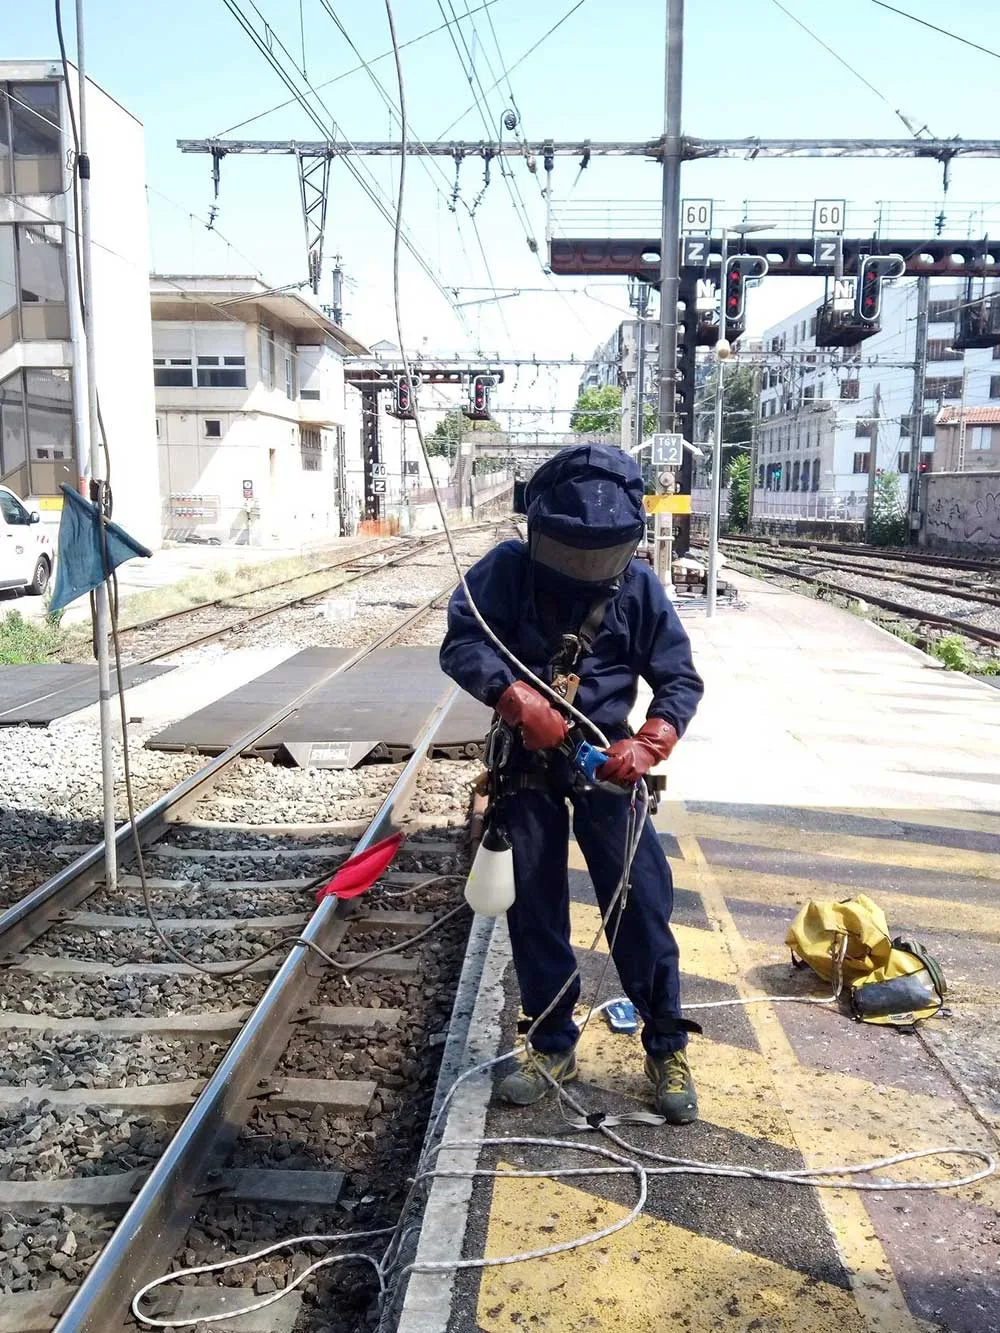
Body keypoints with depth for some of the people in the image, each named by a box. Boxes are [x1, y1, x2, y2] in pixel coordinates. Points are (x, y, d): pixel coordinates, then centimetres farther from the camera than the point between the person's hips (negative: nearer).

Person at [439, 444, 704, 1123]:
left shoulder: (639, 586, -8)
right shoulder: (509, 569, -10)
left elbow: (681, 679, -4)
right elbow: (461, 641, -17)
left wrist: (648, 745, -21)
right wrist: (517, 699, -32)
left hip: (604, 761, 0)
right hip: (527, 762, 1)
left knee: (642, 902, -1)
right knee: (534, 909, 8)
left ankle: (667, 1048, 16)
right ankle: (554, 1046, 25)